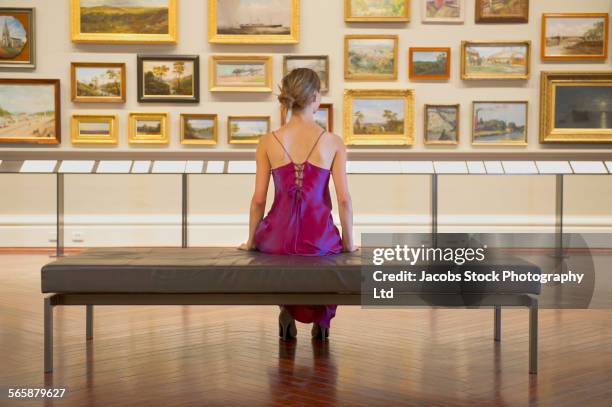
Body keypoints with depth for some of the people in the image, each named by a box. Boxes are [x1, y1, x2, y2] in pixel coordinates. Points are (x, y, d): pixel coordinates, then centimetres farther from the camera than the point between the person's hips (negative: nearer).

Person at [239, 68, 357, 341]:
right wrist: (348, 242, 7)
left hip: (277, 236, 1)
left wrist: (251, 241, 12)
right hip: (320, 238, -1)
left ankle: (288, 308, 25)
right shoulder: (334, 142, -7)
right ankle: (322, 317, 31)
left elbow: (258, 199, -1)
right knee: (332, 251, 39)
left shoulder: (267, 142, -4)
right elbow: (344, 199, -7)